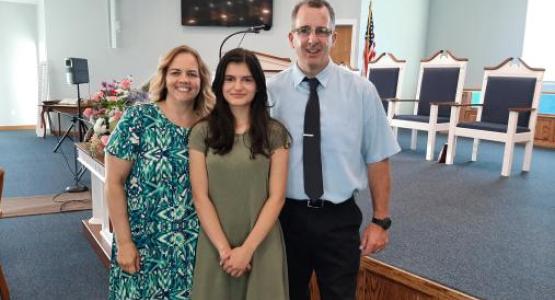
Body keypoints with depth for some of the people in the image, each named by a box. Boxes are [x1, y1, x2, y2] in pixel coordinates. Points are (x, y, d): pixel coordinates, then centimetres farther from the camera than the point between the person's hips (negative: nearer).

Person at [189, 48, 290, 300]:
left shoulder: (275, 133, -1)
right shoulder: (202, 132, -1)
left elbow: (276, 197, -5)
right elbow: (200, 197, -4)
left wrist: (247, 248, -12)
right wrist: (224, 248, -11)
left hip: (262, 245, 0)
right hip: (214, 245, 0)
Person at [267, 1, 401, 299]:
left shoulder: (362, 91, -6)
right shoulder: (271, 91, -6)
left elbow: (377, 159, -3)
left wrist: (380, 220, -2)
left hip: (339, 219, 0)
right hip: (286, 216, 1)